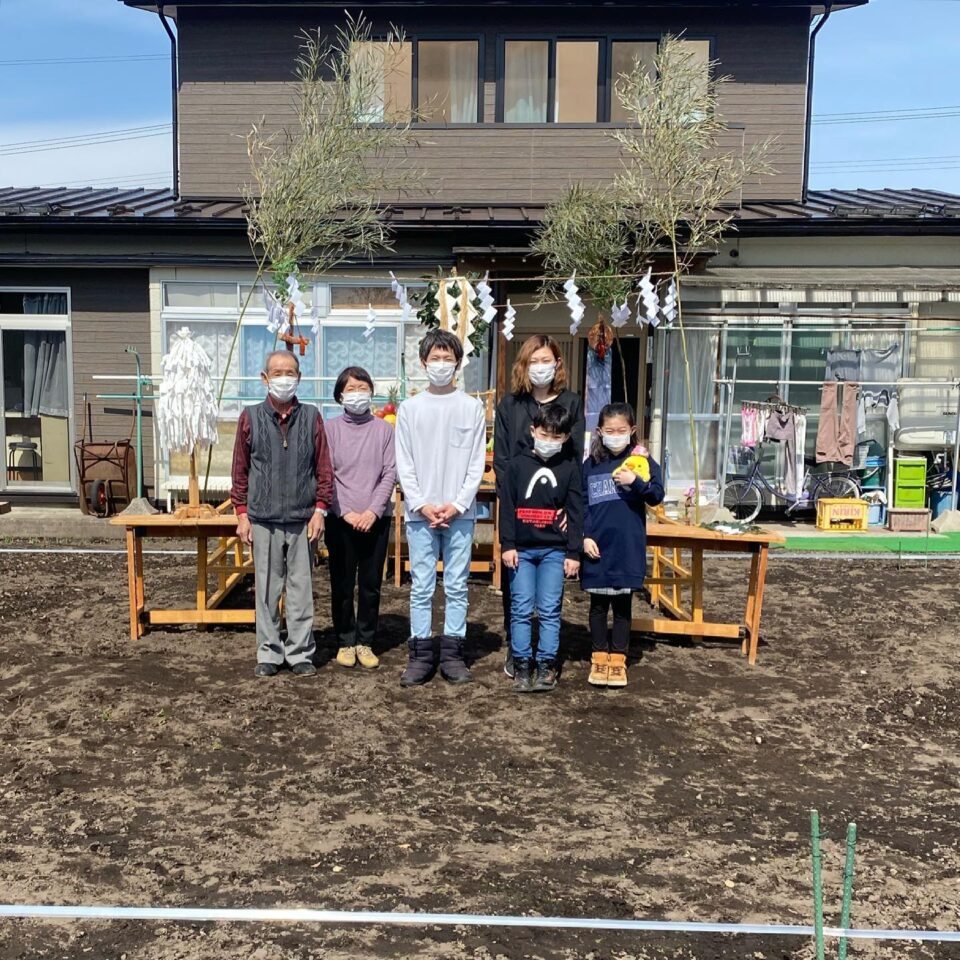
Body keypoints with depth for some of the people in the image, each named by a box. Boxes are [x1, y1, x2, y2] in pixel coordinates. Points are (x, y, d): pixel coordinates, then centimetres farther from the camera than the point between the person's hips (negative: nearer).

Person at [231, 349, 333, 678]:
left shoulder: (311, 417, 3)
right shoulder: (251, 418, 2)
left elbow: (324, 467, 5)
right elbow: (240, 470, 5)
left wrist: (320, 509, -1)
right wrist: (242, 514, 2)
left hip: (303, 519, 0)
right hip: (263, 519, 0)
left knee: (301, 588, 5)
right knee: (267, 589, 6)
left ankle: (301, 652, 16)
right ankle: (269, 652, 17)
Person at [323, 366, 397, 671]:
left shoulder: (384, 430, 5)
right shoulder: (330, 429, 2)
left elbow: (390, 473, 0)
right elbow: (326, 475, -3)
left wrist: (373, 510, -10)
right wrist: (346, 512, -11)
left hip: (376, 519, 1)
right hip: (340, 519, -1)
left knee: (371, 584, 6)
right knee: (342, 584, 4)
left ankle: (365, 641, 18)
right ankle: (346, 642, 17)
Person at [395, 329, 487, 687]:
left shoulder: (472, 407, 3)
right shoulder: (409, 408, 4)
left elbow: (477, 464, 0)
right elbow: (404, 466, 2)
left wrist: (457, 505, -9)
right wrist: (423, 505, -8)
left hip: (460, 513, 0)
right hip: (420, 513, 0)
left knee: (456, 585, 5)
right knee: (421, 586, 4)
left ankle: (452, 653, 14)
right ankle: (421, 654, 12)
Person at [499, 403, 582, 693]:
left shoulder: (570, 467, 3)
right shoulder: (518, 464, 2)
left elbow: (576, 512, 3)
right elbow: (507, 506, 2)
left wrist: (574, 552, -1)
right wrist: (507, 545, -4)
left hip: (554, 550, 0)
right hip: (521, 549, 0)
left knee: (550, 610, 2)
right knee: (521, 609, 2)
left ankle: (547, 666, 9)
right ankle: (521, 666, 9)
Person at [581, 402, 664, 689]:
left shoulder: (642, 460, 1)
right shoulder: (591, 465, 5)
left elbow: (657, 495, -4)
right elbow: (581, 504, 6)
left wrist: (635, 481, -21)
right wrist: (585, 536, -4)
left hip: (628, 546, -1)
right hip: (597, 546, 1)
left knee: (623, 604, 8)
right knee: (598, 604, 10)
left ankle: (618, 657, 18)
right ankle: (599, 655, 21)